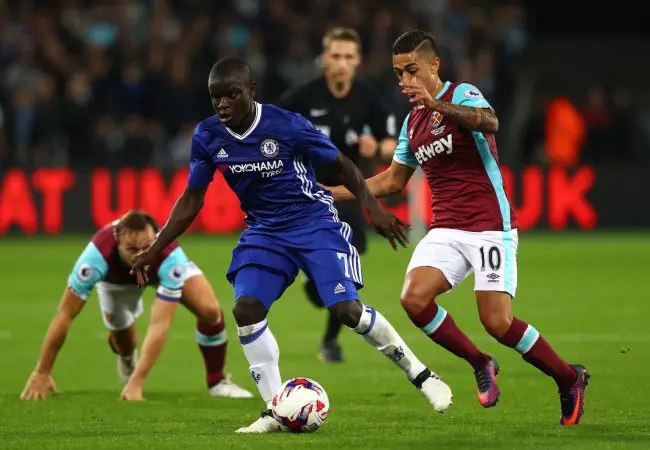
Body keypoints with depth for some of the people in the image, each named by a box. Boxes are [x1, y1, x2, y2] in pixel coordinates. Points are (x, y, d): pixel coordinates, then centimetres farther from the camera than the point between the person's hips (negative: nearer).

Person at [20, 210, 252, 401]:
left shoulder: (170, 255, -46)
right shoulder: (99, 254, -45)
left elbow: (160, 324, -46)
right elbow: (65, 315, -36)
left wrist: (137, 382, -52)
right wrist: (41, 373, -32)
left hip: (162, 269, -1)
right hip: (116, 275, 1)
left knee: (209, 310, -21)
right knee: (122, 339, -3)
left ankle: (217, 382, 4)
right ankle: (127, 359, 38)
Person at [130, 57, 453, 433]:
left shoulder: (286, 125, -20)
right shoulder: (208, 137, -7)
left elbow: (341, 163, -7)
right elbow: (191, 200, 4)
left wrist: (372, 206, -16)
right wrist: (156, 249, 1)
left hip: (315, 222, -4)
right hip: (264, 231, 4)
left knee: (347, 309, -17)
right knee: (246, 309, -16)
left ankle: (420, 374, 3)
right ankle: (277, 412, -6)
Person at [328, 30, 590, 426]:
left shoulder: (463, 95, -6)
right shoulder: (413, 122, 15)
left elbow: (489, 122, -31)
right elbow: (392, 180, 26)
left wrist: (437, 104, -46)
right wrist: (332, 192, 20)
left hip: (490, 226, -6)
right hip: (446, 229, 6)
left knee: (497, 322, -15)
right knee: (414, 298, -18)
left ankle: (570, 379, 9)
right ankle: (481, 365, 3)